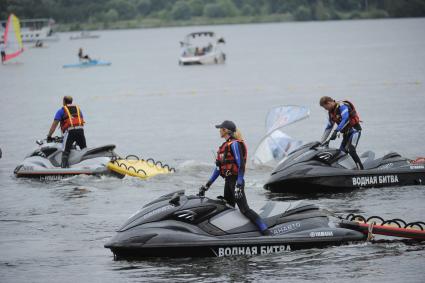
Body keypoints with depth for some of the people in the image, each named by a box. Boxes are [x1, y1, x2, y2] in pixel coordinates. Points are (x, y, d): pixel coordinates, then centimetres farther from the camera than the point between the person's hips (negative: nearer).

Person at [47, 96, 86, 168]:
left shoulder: (61, 111, 13)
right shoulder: (78, 109, 26)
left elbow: (54, 124, 6)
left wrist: (49, 136, 10)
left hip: (70, 130, -4)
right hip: (80, 129, 4)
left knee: (66, 151, -6)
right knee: (84, 149, 13)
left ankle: (64, 166, -20)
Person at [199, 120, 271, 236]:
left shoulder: (234, 144, -13)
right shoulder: (225, 145, 16)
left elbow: (241, 165, -20)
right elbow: (219, 167, 20)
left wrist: (239, 185, -26)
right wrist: (208, 184, 19)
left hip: (235, 180, -10)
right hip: (228, 181, 10)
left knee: (244, 209, -15)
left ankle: (267, 233, -19)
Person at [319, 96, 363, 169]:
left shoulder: (342, 106, -17)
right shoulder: (331, 112, 11)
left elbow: (345, 119, -32)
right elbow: (329, 127, 17)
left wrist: (336, 131, -39)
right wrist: (322, 141, 15)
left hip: (354, 130, -9)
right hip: (346, 133, 9)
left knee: (351, 150, -26)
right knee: (341, 153, 2)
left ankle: (361, 170, -25)